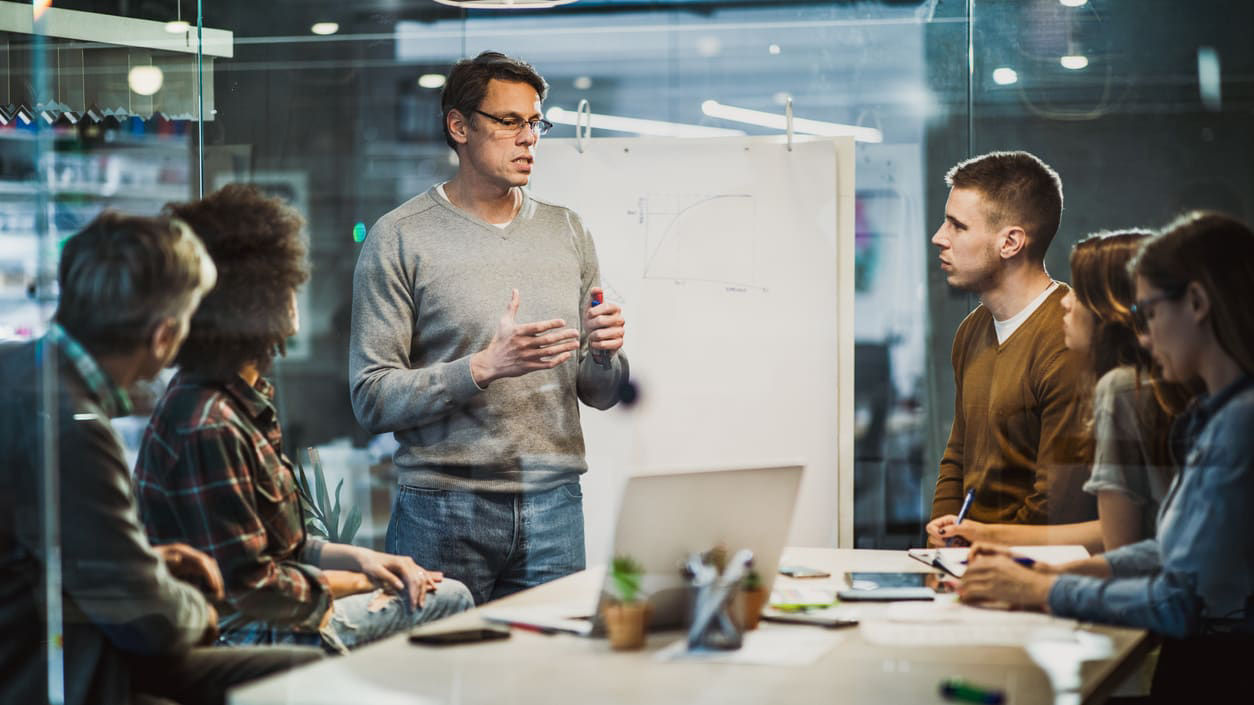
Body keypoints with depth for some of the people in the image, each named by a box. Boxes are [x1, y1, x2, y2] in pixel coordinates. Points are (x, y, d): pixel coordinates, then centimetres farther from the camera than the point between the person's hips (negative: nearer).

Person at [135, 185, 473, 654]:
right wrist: (351, 583, -11)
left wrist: (359, 558, 1)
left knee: (448, 597, 17)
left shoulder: (244, 399, 7)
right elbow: (249, 588, -25)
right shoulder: (207, 427, -26)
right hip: (236, 635, -11)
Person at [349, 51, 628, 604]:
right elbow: (372, 399, -10)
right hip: (443, 511, -4)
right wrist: (485, 367, -20)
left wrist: (605, 354, -7)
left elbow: (600, 395, 15)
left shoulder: (568, 233, 13)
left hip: (553, 510, 4)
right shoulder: (399, 239, -3)